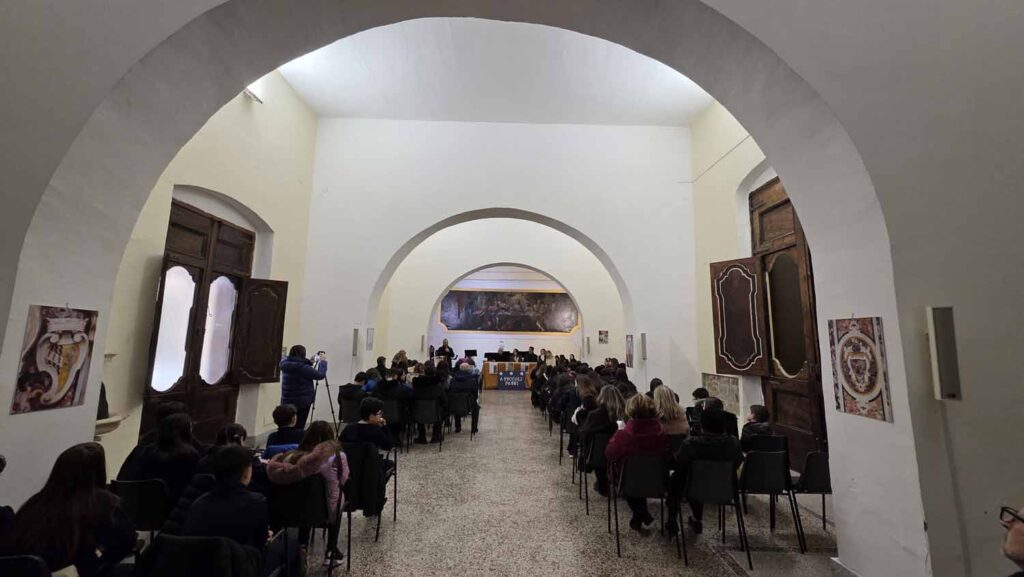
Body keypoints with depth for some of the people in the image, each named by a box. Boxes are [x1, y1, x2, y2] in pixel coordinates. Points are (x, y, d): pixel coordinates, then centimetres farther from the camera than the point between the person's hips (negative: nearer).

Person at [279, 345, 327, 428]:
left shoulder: (285, 364, 1)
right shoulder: (303, 367, -20)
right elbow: (320, 375, -13)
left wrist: (310, 362, 20)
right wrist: (323, 362, 1)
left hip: (287, 401, 7)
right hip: (302, 401, -7)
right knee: (299, 427, 0)